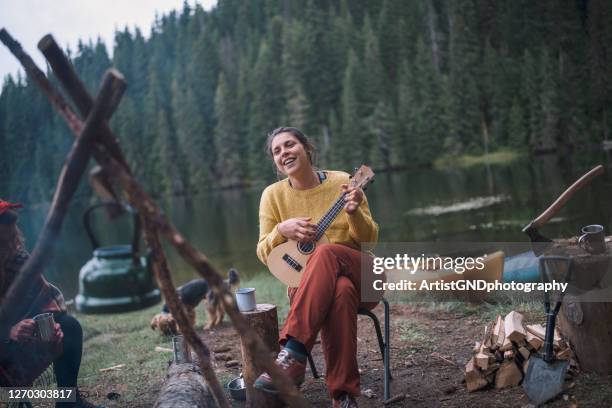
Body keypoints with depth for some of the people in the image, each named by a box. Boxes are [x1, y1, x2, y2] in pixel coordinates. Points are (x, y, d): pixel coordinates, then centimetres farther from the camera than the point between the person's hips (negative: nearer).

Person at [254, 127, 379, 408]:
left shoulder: (343, 182, -1)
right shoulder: (273, 195, 2)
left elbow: (369, 240, 0)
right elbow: (264, 253, 4)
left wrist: (354, 213, -21)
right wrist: (281, 230, -17)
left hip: (361, 277, 0)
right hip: (307, 282, 1)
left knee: (326, 253, -37)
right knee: (339, 292, -39)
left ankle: (293, 354, -44)